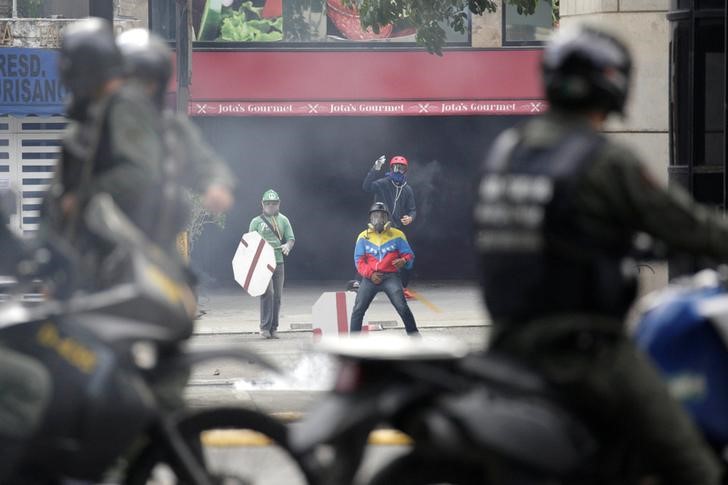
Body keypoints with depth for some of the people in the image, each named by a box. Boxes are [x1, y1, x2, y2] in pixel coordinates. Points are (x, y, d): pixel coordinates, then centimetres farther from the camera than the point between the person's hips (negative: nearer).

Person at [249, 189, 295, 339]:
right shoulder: (256, 221, 7)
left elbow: (291, 238, 7)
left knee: (277, 296, 4)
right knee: (267, 293, -16)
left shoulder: (283, 220, 13)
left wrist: (288, 245, -15)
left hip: (278, 262, 4)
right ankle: (265, 327, -14)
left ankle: (274, 328, 11)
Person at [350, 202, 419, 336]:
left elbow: (409, 254, 5)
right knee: (358, 309, -4)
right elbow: (359, 260, 6)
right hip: (370, 278, 2)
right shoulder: (364, 237, 7)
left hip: (390, 277, -2)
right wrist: (370, 274, -10)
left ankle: (414, 336, -3)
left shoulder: (397, 235, 3)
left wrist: (404, 261, -19)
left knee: (402, 307, -16)